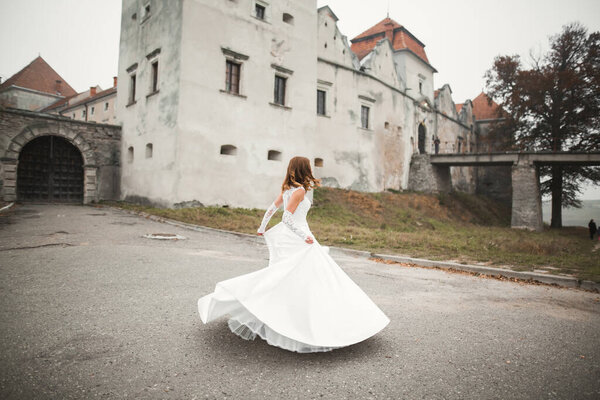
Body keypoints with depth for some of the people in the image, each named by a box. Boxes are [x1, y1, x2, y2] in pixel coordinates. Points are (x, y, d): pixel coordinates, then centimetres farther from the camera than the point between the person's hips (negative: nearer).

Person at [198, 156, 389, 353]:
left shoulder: (287, 189, 11)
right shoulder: (299, 191, -15)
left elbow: (271, 208, 19)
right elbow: (287, 217, -22)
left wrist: (262, 228, 30)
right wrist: (304, 236, -18)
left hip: (287, 237, 9)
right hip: (296, 240, -9)